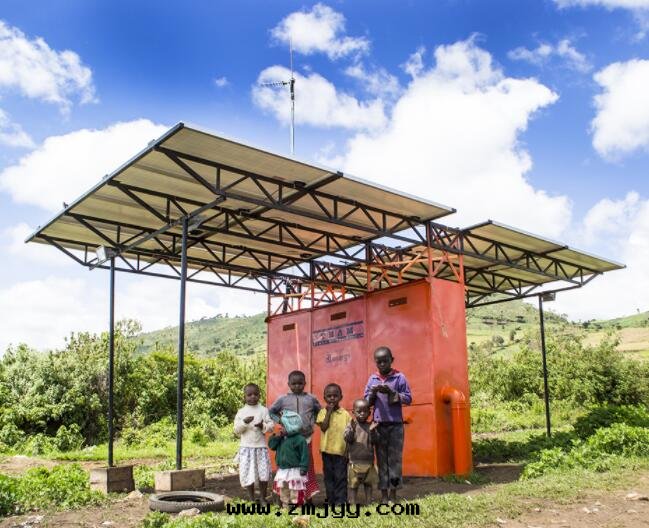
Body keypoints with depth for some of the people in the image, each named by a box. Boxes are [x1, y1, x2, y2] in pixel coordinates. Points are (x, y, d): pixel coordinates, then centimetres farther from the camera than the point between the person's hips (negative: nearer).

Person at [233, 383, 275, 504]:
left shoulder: (263, 410, 3)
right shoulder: (241, 412, 4)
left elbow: (271, 425, -1)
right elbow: (236, 431, 0)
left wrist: (263, 426, -20)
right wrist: (244, 422, -17)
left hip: (261, 446, 0)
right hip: (246, 447, 0)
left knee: (263, 473, 0)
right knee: (247, 473, 1)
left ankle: (262, 498, 16)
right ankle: (251, 498, 18)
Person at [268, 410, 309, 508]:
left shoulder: (300, 439, -15)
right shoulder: (281, 438, 8)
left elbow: (304, 454, -16)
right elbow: (271, 445, 6)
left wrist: (303, 468, -19)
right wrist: (277, 436, -8)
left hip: (294, 471, -8)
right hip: (282, 470, 8)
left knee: (294, 490, -1)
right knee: (283, 489, 16)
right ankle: (285, 505, 28)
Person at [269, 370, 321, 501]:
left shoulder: (311, 398, 5)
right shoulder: (283, 399, 3)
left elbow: (320, 412, 16)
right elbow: (270, 411, 10)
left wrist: (313, 422, 1)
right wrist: (280, 421, -4)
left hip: (306, 439, 1)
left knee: (307, 468, 8)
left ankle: (308, 497, 17)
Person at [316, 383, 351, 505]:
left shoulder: (345, 414, 2)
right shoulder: (323, 412, 3)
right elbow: (324, 427, -13)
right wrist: (329, 411, -11)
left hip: (341, 450, -1)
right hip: (327, 449, 1)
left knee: (341, 477, -2)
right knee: (329, 476, 10)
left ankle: (341, 501, 2)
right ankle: (331, 500, 19)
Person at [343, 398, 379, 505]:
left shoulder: (370, 426, 4)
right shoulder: (351, 425, -3)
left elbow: (375, 441, -2)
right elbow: (347, 439, -15)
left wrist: (372, 430, -17)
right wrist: (352, 429, -29)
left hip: (368, 461, 3)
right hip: (354, 462, -3)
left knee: (368, 483, 12)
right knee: (353, 484, 2)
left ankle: (369, 503, 22)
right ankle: (353, 504, 8)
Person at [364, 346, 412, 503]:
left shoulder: (399, 377, -2)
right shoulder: (372, 379, 7)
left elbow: (408, 399, -5)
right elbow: (366, 402, 10)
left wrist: (392, 393, -17)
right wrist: (373, 393, -11)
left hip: (396, 425, -2)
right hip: (379, 425, 2)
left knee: (395, 459, 2)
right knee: (381, 459, 5)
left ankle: (393, 492, 11)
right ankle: (384, 493, 10)